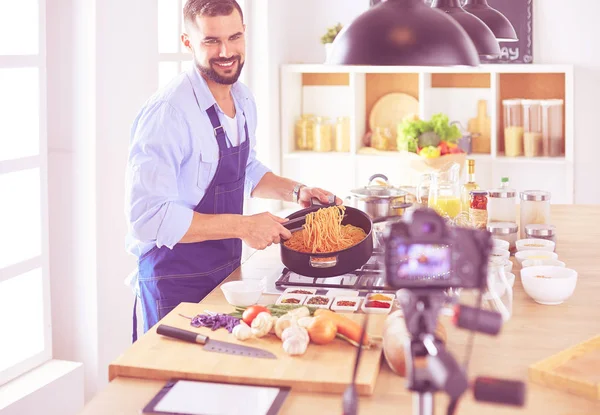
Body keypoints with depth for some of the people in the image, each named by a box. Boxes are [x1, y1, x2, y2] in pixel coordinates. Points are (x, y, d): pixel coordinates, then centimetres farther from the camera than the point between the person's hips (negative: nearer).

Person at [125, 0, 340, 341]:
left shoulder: (242, 98, 3)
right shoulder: (167, 112, -23)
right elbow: (148, 216, -26)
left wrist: (295, 191, 4)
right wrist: (241, 226, -26)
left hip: (227, 270, 8)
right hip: (176, 283, -8)